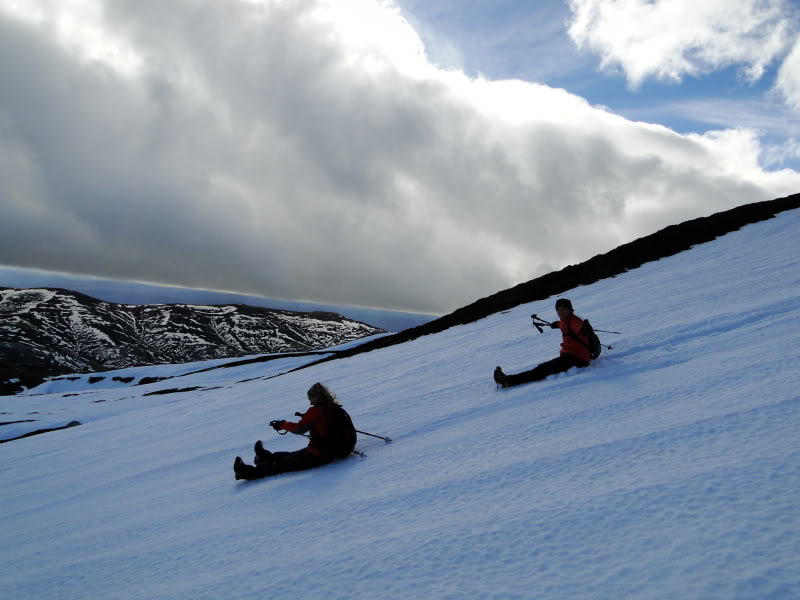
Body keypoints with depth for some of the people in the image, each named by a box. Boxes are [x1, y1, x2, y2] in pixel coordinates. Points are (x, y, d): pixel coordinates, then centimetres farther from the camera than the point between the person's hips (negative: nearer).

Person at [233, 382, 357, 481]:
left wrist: (282, 424, 5)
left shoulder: (315, 411, -17)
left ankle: (251, 472, 2)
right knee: (293, 455, 25)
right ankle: (268, 457, 42)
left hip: (318, 455, -8)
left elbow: (299, 429, -10)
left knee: (283, 465, -3)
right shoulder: (336, 409, 4)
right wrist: (306, 417, 27)